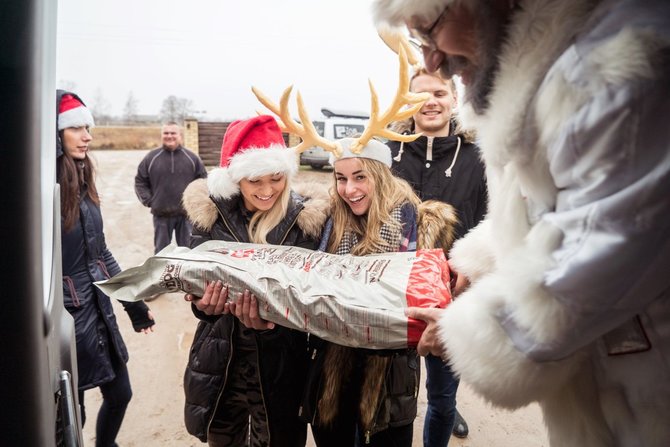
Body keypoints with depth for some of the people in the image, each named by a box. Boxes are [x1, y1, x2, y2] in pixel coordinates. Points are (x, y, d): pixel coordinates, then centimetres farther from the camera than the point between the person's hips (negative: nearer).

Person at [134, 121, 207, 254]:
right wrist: (148, 200, -2)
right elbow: (140, 181, 7)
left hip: (186, 214, 0)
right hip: (161, 214, 0)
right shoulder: (151, 157, 1)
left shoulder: (192, 157, 2)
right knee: (161, 251, 10)